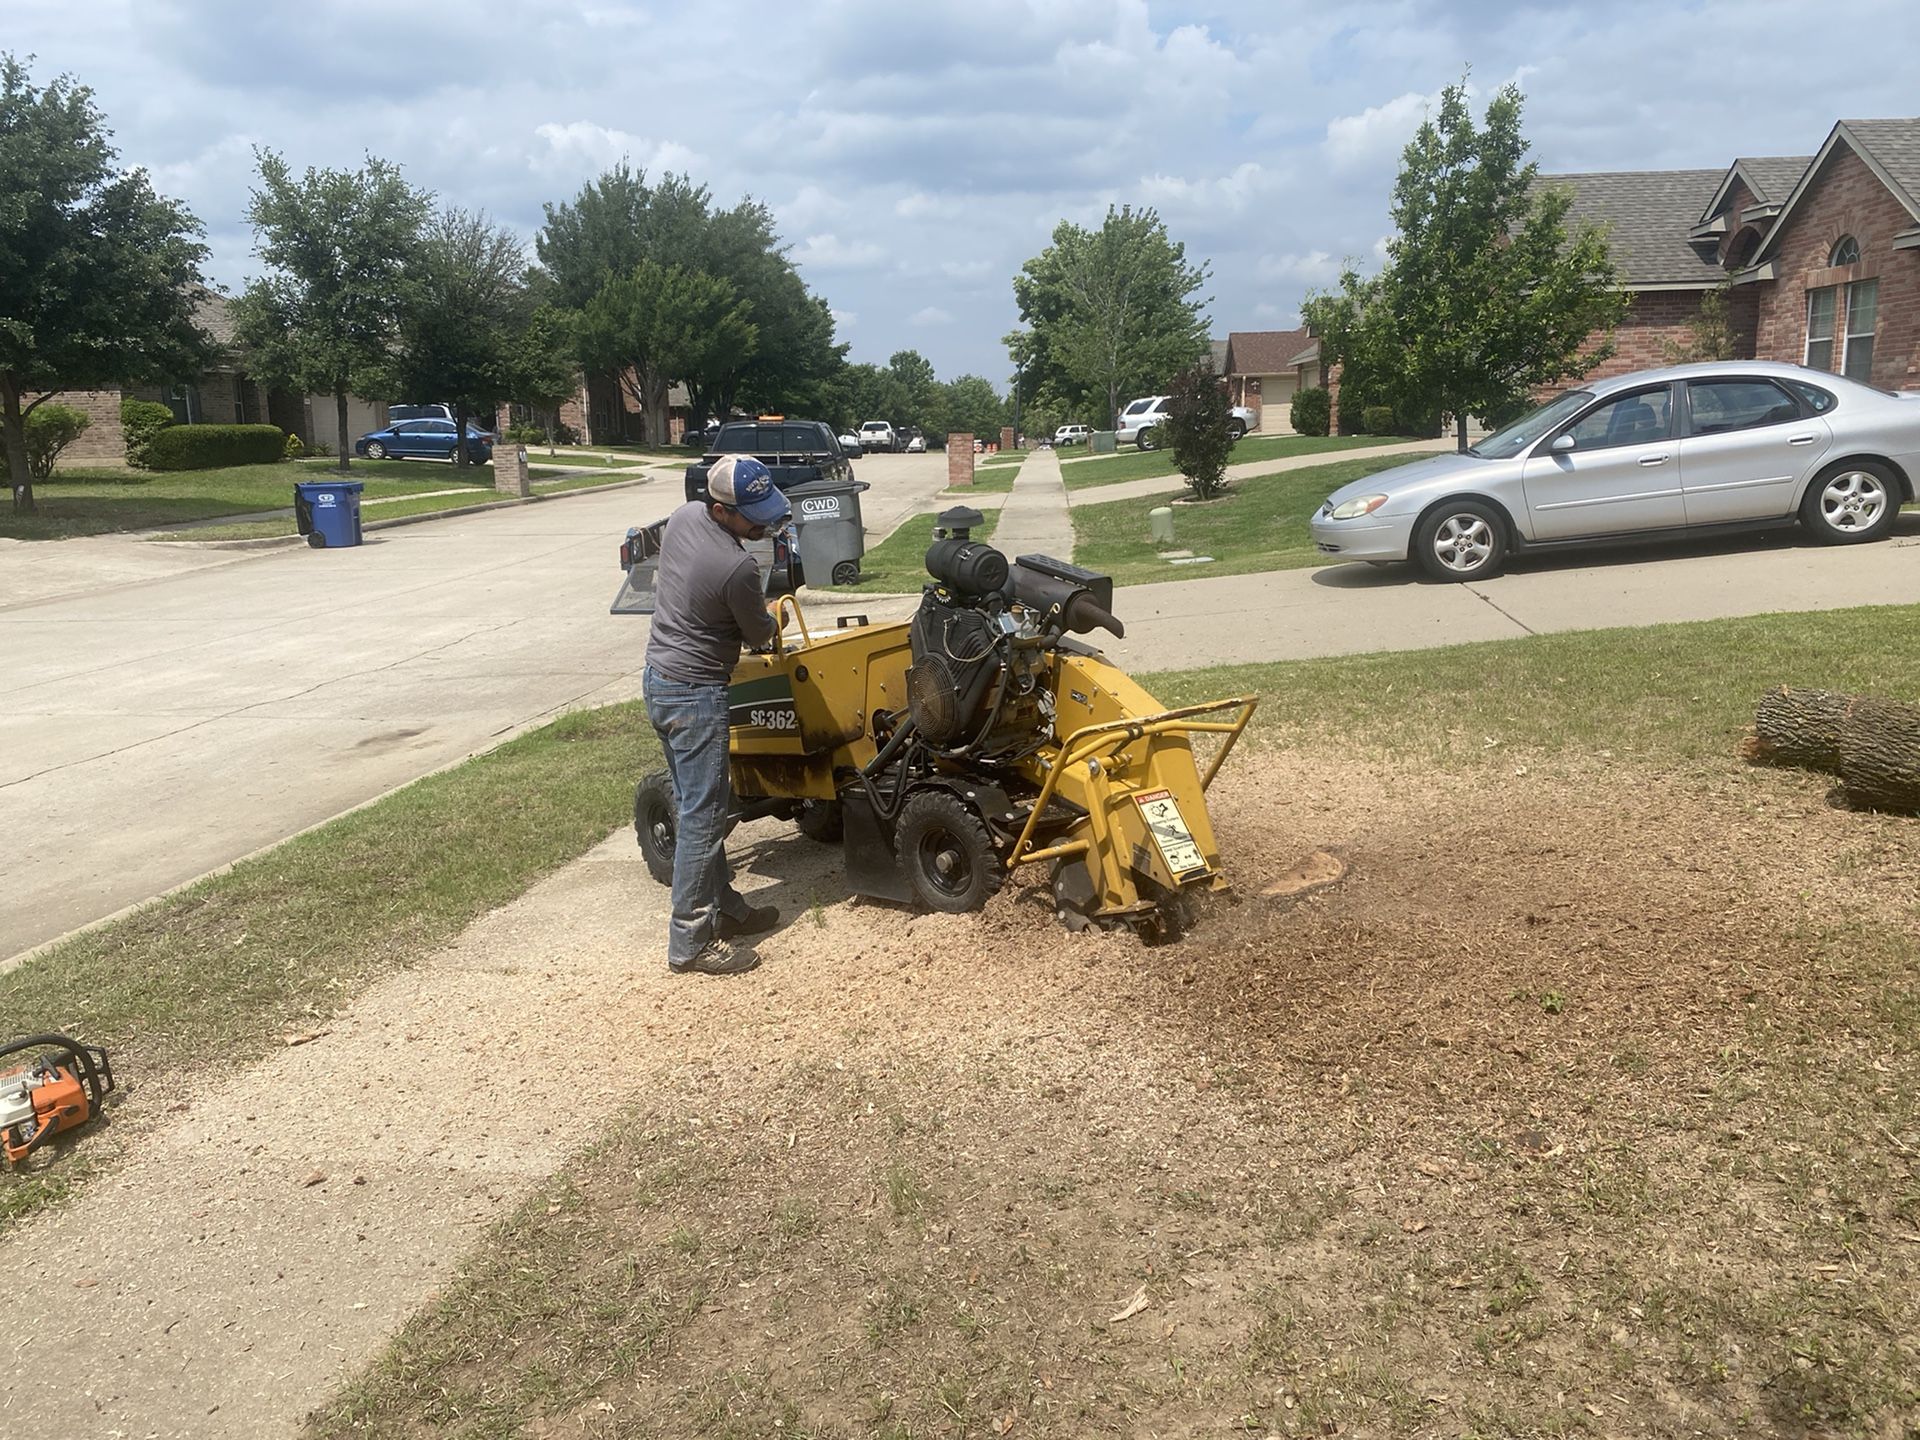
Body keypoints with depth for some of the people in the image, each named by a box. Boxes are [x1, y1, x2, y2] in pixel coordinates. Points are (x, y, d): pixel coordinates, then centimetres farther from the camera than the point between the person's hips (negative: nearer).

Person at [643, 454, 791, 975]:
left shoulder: (683, 516, -1)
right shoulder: (737, 569, -25)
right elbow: (759, 635, -6)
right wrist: (772, 620, 16)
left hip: (659, 678, 9)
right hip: (694, 695, -9)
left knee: (698, 806, 17)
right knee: (702, 816, -4)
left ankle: (723, 906, 29)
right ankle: (691, 942, 2)